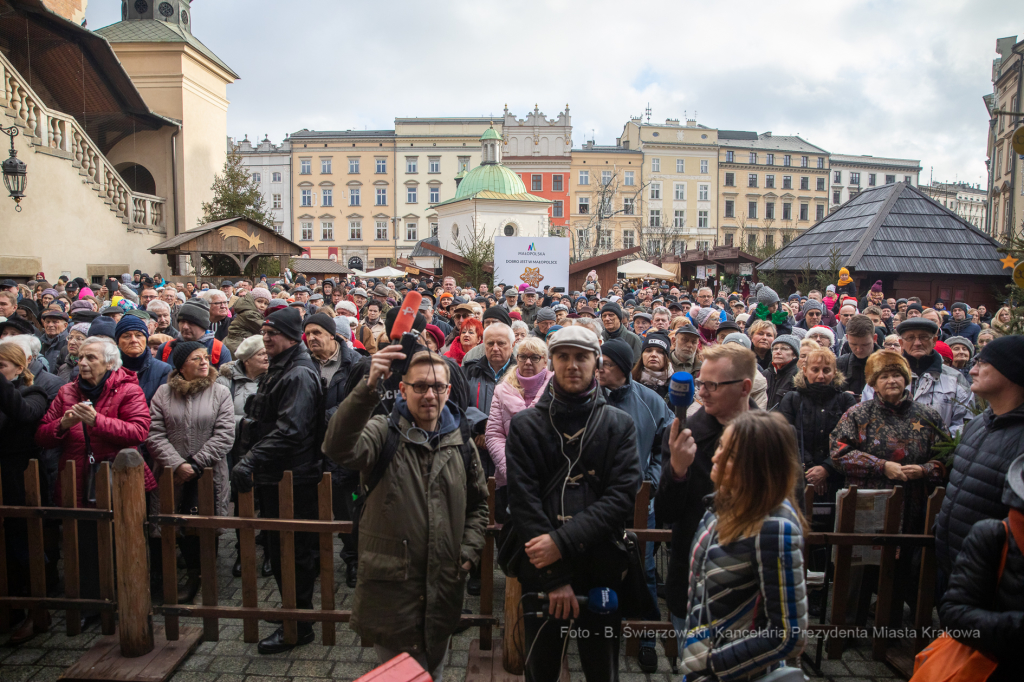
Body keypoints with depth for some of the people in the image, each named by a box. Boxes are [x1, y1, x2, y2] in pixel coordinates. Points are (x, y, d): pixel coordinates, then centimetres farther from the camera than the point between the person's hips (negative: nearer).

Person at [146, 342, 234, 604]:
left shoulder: (220, 393, 0)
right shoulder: (164, 393, 4)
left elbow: (224, 435, -7)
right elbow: (154, 435, -3)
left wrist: (195, 464, -12)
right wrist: (177, 465, -13)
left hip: (208, 475, -1)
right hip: (171, 475, 2)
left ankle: (195, 576, 21)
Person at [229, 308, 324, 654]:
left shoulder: (300, 375, -18)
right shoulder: (279, 370, 15)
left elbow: (288, 430, -28)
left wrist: (251, 460, -31)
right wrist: (252, 459, 19)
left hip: (293, 479, -10)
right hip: (274, 476, 10)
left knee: (292, 551, 0)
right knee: (279, 548, 19)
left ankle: (298, 626, 13)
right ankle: (293, 609, 35)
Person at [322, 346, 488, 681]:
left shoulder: (460, 442, 4)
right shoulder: (384, 433, -8)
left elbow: (478, 503, 15)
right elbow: (338, 448, -30)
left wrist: (469, 550, 1)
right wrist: (368, 387, -41)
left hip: (444, 588, 4)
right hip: (391, 585, -3)